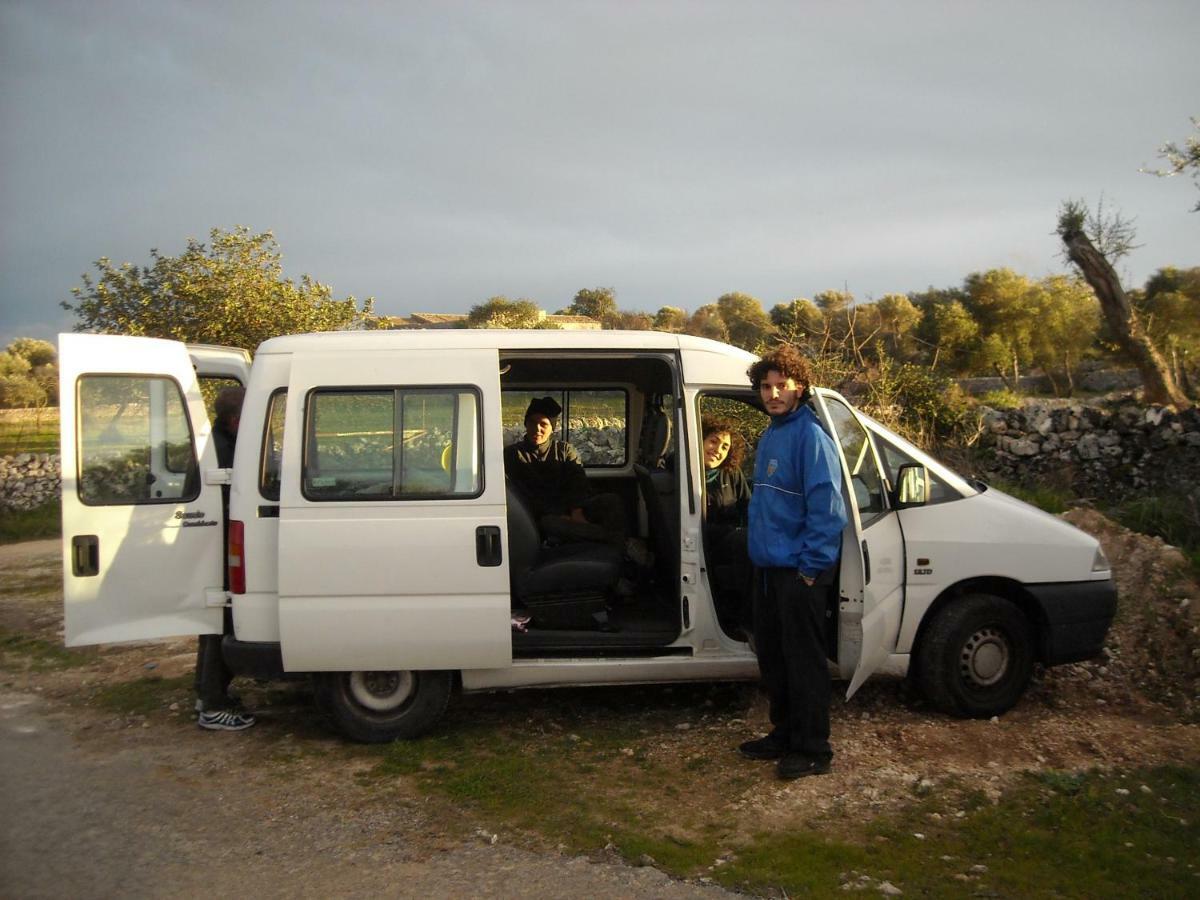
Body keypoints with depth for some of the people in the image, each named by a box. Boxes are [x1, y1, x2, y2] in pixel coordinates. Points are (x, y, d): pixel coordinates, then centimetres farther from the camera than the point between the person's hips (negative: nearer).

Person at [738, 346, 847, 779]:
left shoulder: (810, 435, -14)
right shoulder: (770, 436, 14)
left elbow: (827, 507, -19)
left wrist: (810, 565, -19)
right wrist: (760, 546, 17)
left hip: (799, 569, -9)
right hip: (768, 565, 9)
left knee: (803, 661, 0)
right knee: (771, 657, 17)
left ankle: (812, 750, 12)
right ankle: (784, 733, 32)